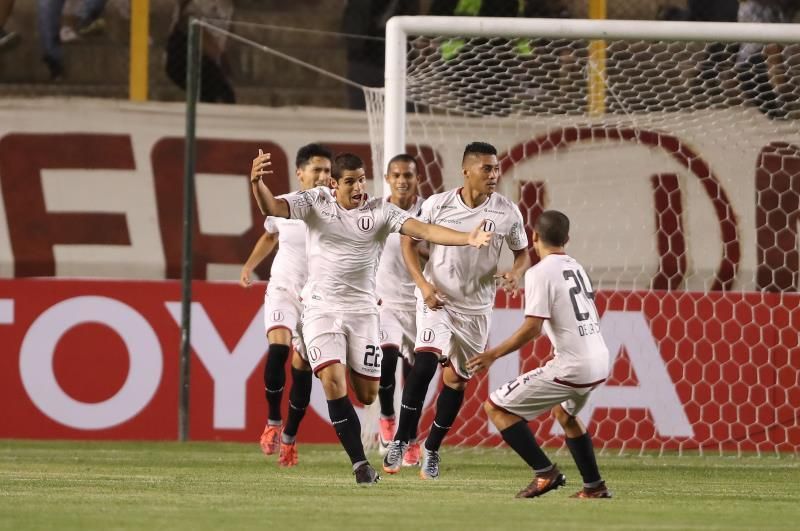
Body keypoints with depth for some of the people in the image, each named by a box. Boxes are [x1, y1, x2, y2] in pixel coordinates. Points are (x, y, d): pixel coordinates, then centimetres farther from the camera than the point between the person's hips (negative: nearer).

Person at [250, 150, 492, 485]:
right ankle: (360, 463, -14)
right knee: (333, 382, -19)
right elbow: (272, 208, -14)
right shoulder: (316, 201, -3)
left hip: (362, 309, 1)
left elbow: (423, 230, -14)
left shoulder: (380, 211, -4)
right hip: (321, 308, -1)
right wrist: (257, 183, -37)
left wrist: (467, 239, -29)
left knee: (367, 394, 2)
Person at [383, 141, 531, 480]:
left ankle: (432, 449, 28)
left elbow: (522, 252, 8)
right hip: (437, 299, -2)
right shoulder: (437, 205, -10)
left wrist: (516, 273, -16)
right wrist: (423, 284, -11)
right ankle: (400, 441, -13)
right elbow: (409, 242, 2)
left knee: (456, 380, 9)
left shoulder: (507, 212, -7)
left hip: (476, 307, 2)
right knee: (425, 362, -23)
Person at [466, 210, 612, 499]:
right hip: (600, 362, 9)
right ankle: (594, 486, 34)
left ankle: (545, 472, -6)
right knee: (564, 413, 36)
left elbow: (532, 327, -16)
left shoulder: (540, 272, -9)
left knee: (496, 407, -1)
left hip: (572, 367, -9)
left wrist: (494, 354, -9)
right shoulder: (576, 268, 15)